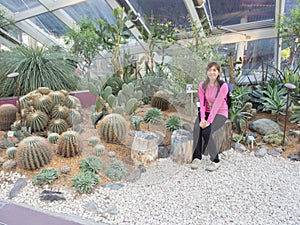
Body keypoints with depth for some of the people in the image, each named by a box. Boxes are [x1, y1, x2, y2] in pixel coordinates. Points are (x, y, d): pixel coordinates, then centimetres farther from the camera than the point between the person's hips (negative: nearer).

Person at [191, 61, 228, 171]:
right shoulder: (202, 85, 0)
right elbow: (202, 103, -6)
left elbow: (217, 105, -22)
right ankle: (197, 157, -15)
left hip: (220, 114, -4)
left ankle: (216, 160, -11)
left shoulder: (223, 86, -15)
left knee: (206, 131, -29)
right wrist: (202, 118, -20)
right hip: (206, 112, 4)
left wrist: (209, 121, -28)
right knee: (197, 128, -26)